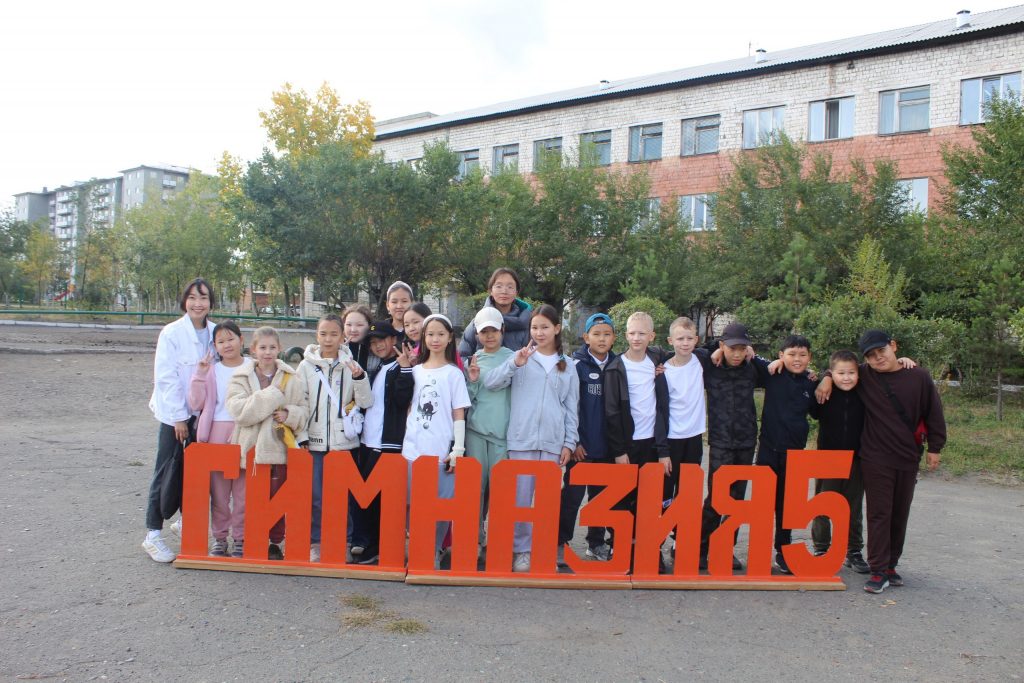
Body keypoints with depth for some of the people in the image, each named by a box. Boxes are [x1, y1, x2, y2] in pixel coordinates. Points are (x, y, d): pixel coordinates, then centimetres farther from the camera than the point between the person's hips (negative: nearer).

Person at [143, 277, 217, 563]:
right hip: (174, 413, -4)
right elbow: (166, 378, -12)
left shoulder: (215, 333, 1)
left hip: (202, 413, 4)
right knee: (166, 472, 0)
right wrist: (179, 417, -12)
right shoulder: (171, 333, -11)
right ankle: (153, 534, 9)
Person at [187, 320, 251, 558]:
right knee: (218, 489, 9)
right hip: (217, 433, 2)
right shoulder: (210, 369, 7)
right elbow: (196, 403, 0)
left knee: (243, 490, 4)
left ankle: (240, 538, 16)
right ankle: (220, 537, 22)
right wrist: (199, 375, -8)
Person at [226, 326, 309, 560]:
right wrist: (273, 394, -17)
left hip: (280, 447, 0)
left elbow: (304, 411, 4)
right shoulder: (240, 377, 3)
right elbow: (239, 411, -11)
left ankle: (275, 543, 21)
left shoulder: (293, 378, 4)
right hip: (251, 446, 0)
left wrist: (289, 414, -17)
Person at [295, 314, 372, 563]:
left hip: (345, 441, 0)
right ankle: (315, 543, 16)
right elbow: (300, 403, 4)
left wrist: (359, 377, -15)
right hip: (315, 441, 0)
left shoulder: (351, 365, 4)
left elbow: (366, 402, 0)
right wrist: (302, 437, -2)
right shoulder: (306, 366, 5)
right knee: (315, 497, 2)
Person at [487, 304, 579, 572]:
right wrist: (515, 364, -20)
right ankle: (521, 550, 14)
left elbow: (572, 408, 11)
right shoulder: (521, 357, 5)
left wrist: (570, 442, 4)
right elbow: (491, 383, -6)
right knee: (521, 498, 2)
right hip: (522, 439, -1)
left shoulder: (567, 366, 11)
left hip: (553, 442, 2)